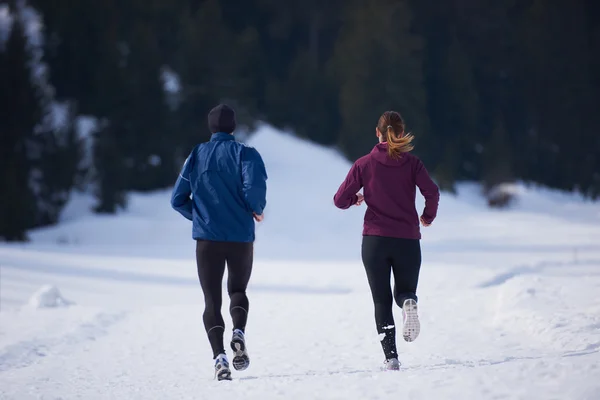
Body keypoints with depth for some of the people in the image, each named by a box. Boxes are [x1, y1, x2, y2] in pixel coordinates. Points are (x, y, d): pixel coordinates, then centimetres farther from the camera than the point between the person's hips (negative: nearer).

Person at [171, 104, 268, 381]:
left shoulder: (196, 156, 5)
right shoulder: (244, 153, -3)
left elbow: (178, 199, 5)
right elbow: (254, 188, -20)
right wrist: (257, 210, 0)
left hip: (207, 238, 1)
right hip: (241, 238, -1)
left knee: (212, 299, 5)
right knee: (238, 290, 19)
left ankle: (219, 355, -13)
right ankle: (239, 333, -10)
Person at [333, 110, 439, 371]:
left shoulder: (364, 164, 1)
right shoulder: (412, 163, 1)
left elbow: (340, 200, -1)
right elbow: (431, 192, -13)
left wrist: (356, 199, 21)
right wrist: (428, 217, 7)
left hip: (374, 239, 0)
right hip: (407, 240, 0)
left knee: (382, 301, 9)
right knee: (405, 289, 20)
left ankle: (390, 357, -5)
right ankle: (408, 302, -18)